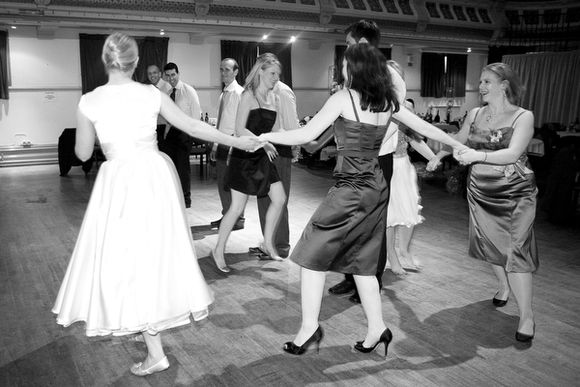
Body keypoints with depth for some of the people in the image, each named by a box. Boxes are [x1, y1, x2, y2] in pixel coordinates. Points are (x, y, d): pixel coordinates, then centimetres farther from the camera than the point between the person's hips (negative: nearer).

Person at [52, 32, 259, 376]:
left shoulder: (89, 102, -5)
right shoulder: (152, 94, -1)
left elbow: (83, 153, 5)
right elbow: (194, 127, 3)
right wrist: (237, 142, 12)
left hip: (120, 180, -2)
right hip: (156, 173, 3)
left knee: (131, 258, 4)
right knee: (158, 251, 20)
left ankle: (156, 354, 7)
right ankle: (151, 323, 38)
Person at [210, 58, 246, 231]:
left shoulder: (239, 93, -11)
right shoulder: (223, 94, 14)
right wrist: (215, 145, 16)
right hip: (222, 143, 8)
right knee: (222, 182, 14)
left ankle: (238, 220, 11)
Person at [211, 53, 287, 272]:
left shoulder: (274, 99, 9)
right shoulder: (249, 96, -11)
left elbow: (275, 131, 11)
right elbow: (240, 129, -16)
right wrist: (262, 142, -25)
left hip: (264, 157, 7)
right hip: (245, 157, -7)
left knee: (279, 199, 4)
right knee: (237, 207, -3)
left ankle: (268, 243, 21)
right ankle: (219, 250, 13)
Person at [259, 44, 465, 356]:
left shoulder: (343, 98, -10)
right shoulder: (387, 101, 8)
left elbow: (306, 135, -12)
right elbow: (424, 127, 16)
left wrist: (266, 136, -1)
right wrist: (458, 145, 30)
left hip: (351, 189, -7)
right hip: (377, 188, 7)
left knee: (313, 253, 4)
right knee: (362, 262, 16)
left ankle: (310, 327, 6)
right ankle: (376, 328, 21)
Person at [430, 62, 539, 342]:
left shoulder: (523, 117, -9)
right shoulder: (475, 114, 5)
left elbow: (513, 154, -22)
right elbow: (457, 140, 22)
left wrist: (479, 155, -34)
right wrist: (438, 155, 19)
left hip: (515, 194, -5)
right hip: (481, 191, 5)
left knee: (515, 251, -10)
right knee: (489, 243, 11)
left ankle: (527, 316, -2)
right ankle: (503, 285, 38)